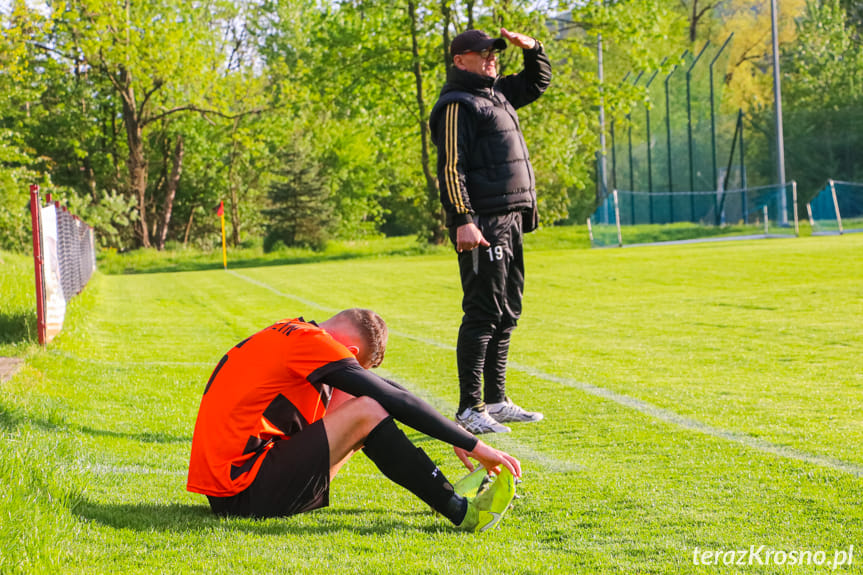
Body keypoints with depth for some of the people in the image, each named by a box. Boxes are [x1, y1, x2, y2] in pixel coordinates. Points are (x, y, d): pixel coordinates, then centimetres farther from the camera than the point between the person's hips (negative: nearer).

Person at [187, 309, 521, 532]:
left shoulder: (292, 332, 17)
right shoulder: (309, 342, -11)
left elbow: (383, 387, 19)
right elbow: (396, 401, -13)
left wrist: (454, 438, 17)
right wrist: (472, 445, -8)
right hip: (243, 494, -10)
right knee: (367, 412, -15)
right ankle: (462, 513, -13)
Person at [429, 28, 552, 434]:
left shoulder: (497, 94, 19)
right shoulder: (456, 105, -9)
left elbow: (538, 81, 36)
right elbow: (451, 168, -16)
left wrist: (531, 48, 16)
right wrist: (463, 221, -24)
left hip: (510, 222, 10)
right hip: (482, 225, -10)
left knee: (507, 313, 13)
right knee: (483, 314, -11)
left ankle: (496, 400, 20)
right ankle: (469, 408, -10)